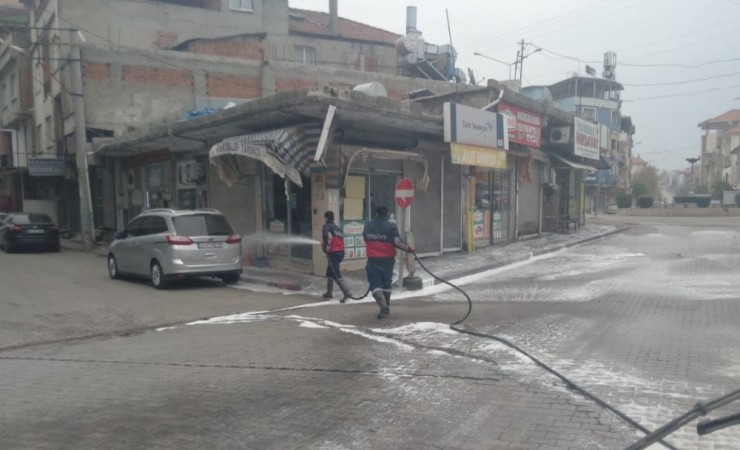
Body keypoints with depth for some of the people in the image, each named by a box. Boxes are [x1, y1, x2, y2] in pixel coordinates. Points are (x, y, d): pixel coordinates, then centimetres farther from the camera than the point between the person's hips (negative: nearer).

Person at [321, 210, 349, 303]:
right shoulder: (338, 228, 22)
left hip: (333, 253, -9)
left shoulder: (327, 226, -4)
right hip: (341, 252, 9)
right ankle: (329, 293, 30)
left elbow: (327, 236, -23)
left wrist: (326, 247, -13)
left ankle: (345, 293, -23)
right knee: (329, 272, 22)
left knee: (336, 274, -12)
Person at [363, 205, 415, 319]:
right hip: (387, 260, 0)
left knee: (375, 285, 0)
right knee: (386, 284, 18)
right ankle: (386, 307, 29)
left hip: (373, 260, 0)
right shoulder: (391, 226, -9)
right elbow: (397, 242, -18)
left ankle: (383, 306, -21)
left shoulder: (367, 226, 3)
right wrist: (409, 248, -6)